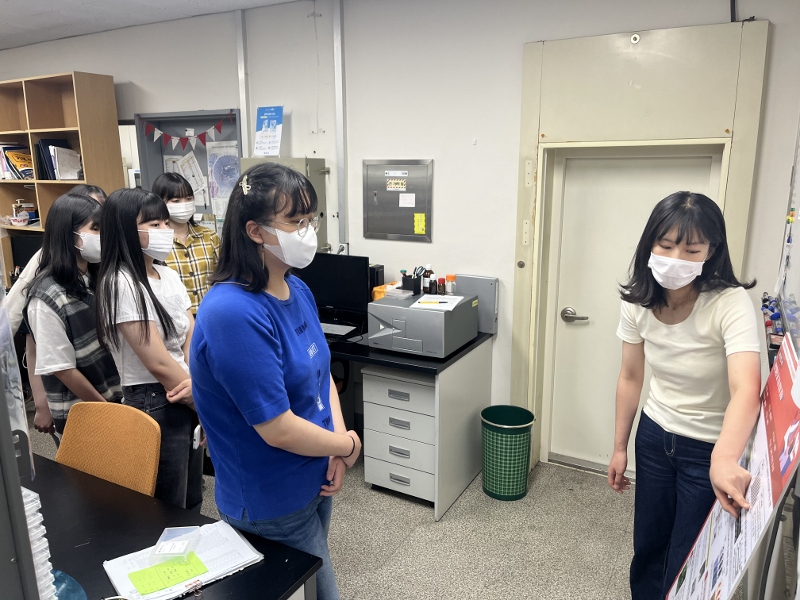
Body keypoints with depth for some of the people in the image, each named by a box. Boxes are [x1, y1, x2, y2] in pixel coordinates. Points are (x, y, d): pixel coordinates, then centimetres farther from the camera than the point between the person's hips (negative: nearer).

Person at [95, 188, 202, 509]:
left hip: (186, 398, 7)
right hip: (155, 405, -7)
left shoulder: (169, 275, 7)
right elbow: (158, 362, -20)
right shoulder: (121, 283, -18)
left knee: (192, 501, 21)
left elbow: (192, 337, 4)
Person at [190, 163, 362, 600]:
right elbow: (279, 430, -28)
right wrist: (348, 445, -12)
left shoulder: (297, 290, -2)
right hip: (272, 504, -8)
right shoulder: (233, 314, -30)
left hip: (315, 480, 8)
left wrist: (337, 446, -9)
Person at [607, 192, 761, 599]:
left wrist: (724, 459, -57)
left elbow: (746, 390, -39)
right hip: (654, 437, 4)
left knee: (685, 565, 10)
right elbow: (630, 377, 0)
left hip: (712, 448, -4)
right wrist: (619, 448, 6)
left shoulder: (731, 304, -25)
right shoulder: (638, 302, -11)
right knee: (647, 547, 18)